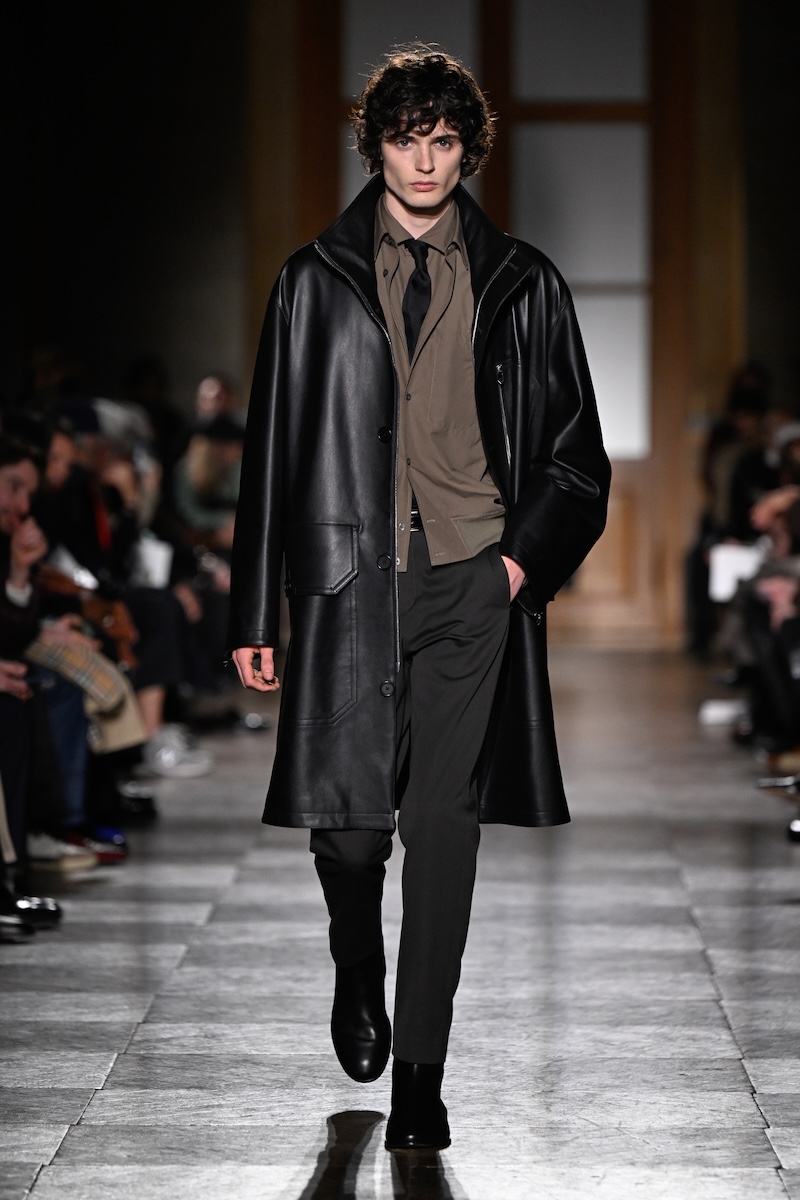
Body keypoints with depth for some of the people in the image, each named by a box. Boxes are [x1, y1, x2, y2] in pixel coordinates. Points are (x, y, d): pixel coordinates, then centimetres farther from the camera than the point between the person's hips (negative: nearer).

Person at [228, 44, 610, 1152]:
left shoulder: (520, 284, 10)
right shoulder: (316, 282, 10)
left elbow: (577, 453, 13)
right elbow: (271, 456, 9)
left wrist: (528, 553, -4)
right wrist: (256, 615, 5)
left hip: (474, 582, 0)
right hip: (350, 575, 0)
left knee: (442, 823, -2)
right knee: (348, 821, -5)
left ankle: (421, 1073, 7)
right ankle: (357, 967, 29)